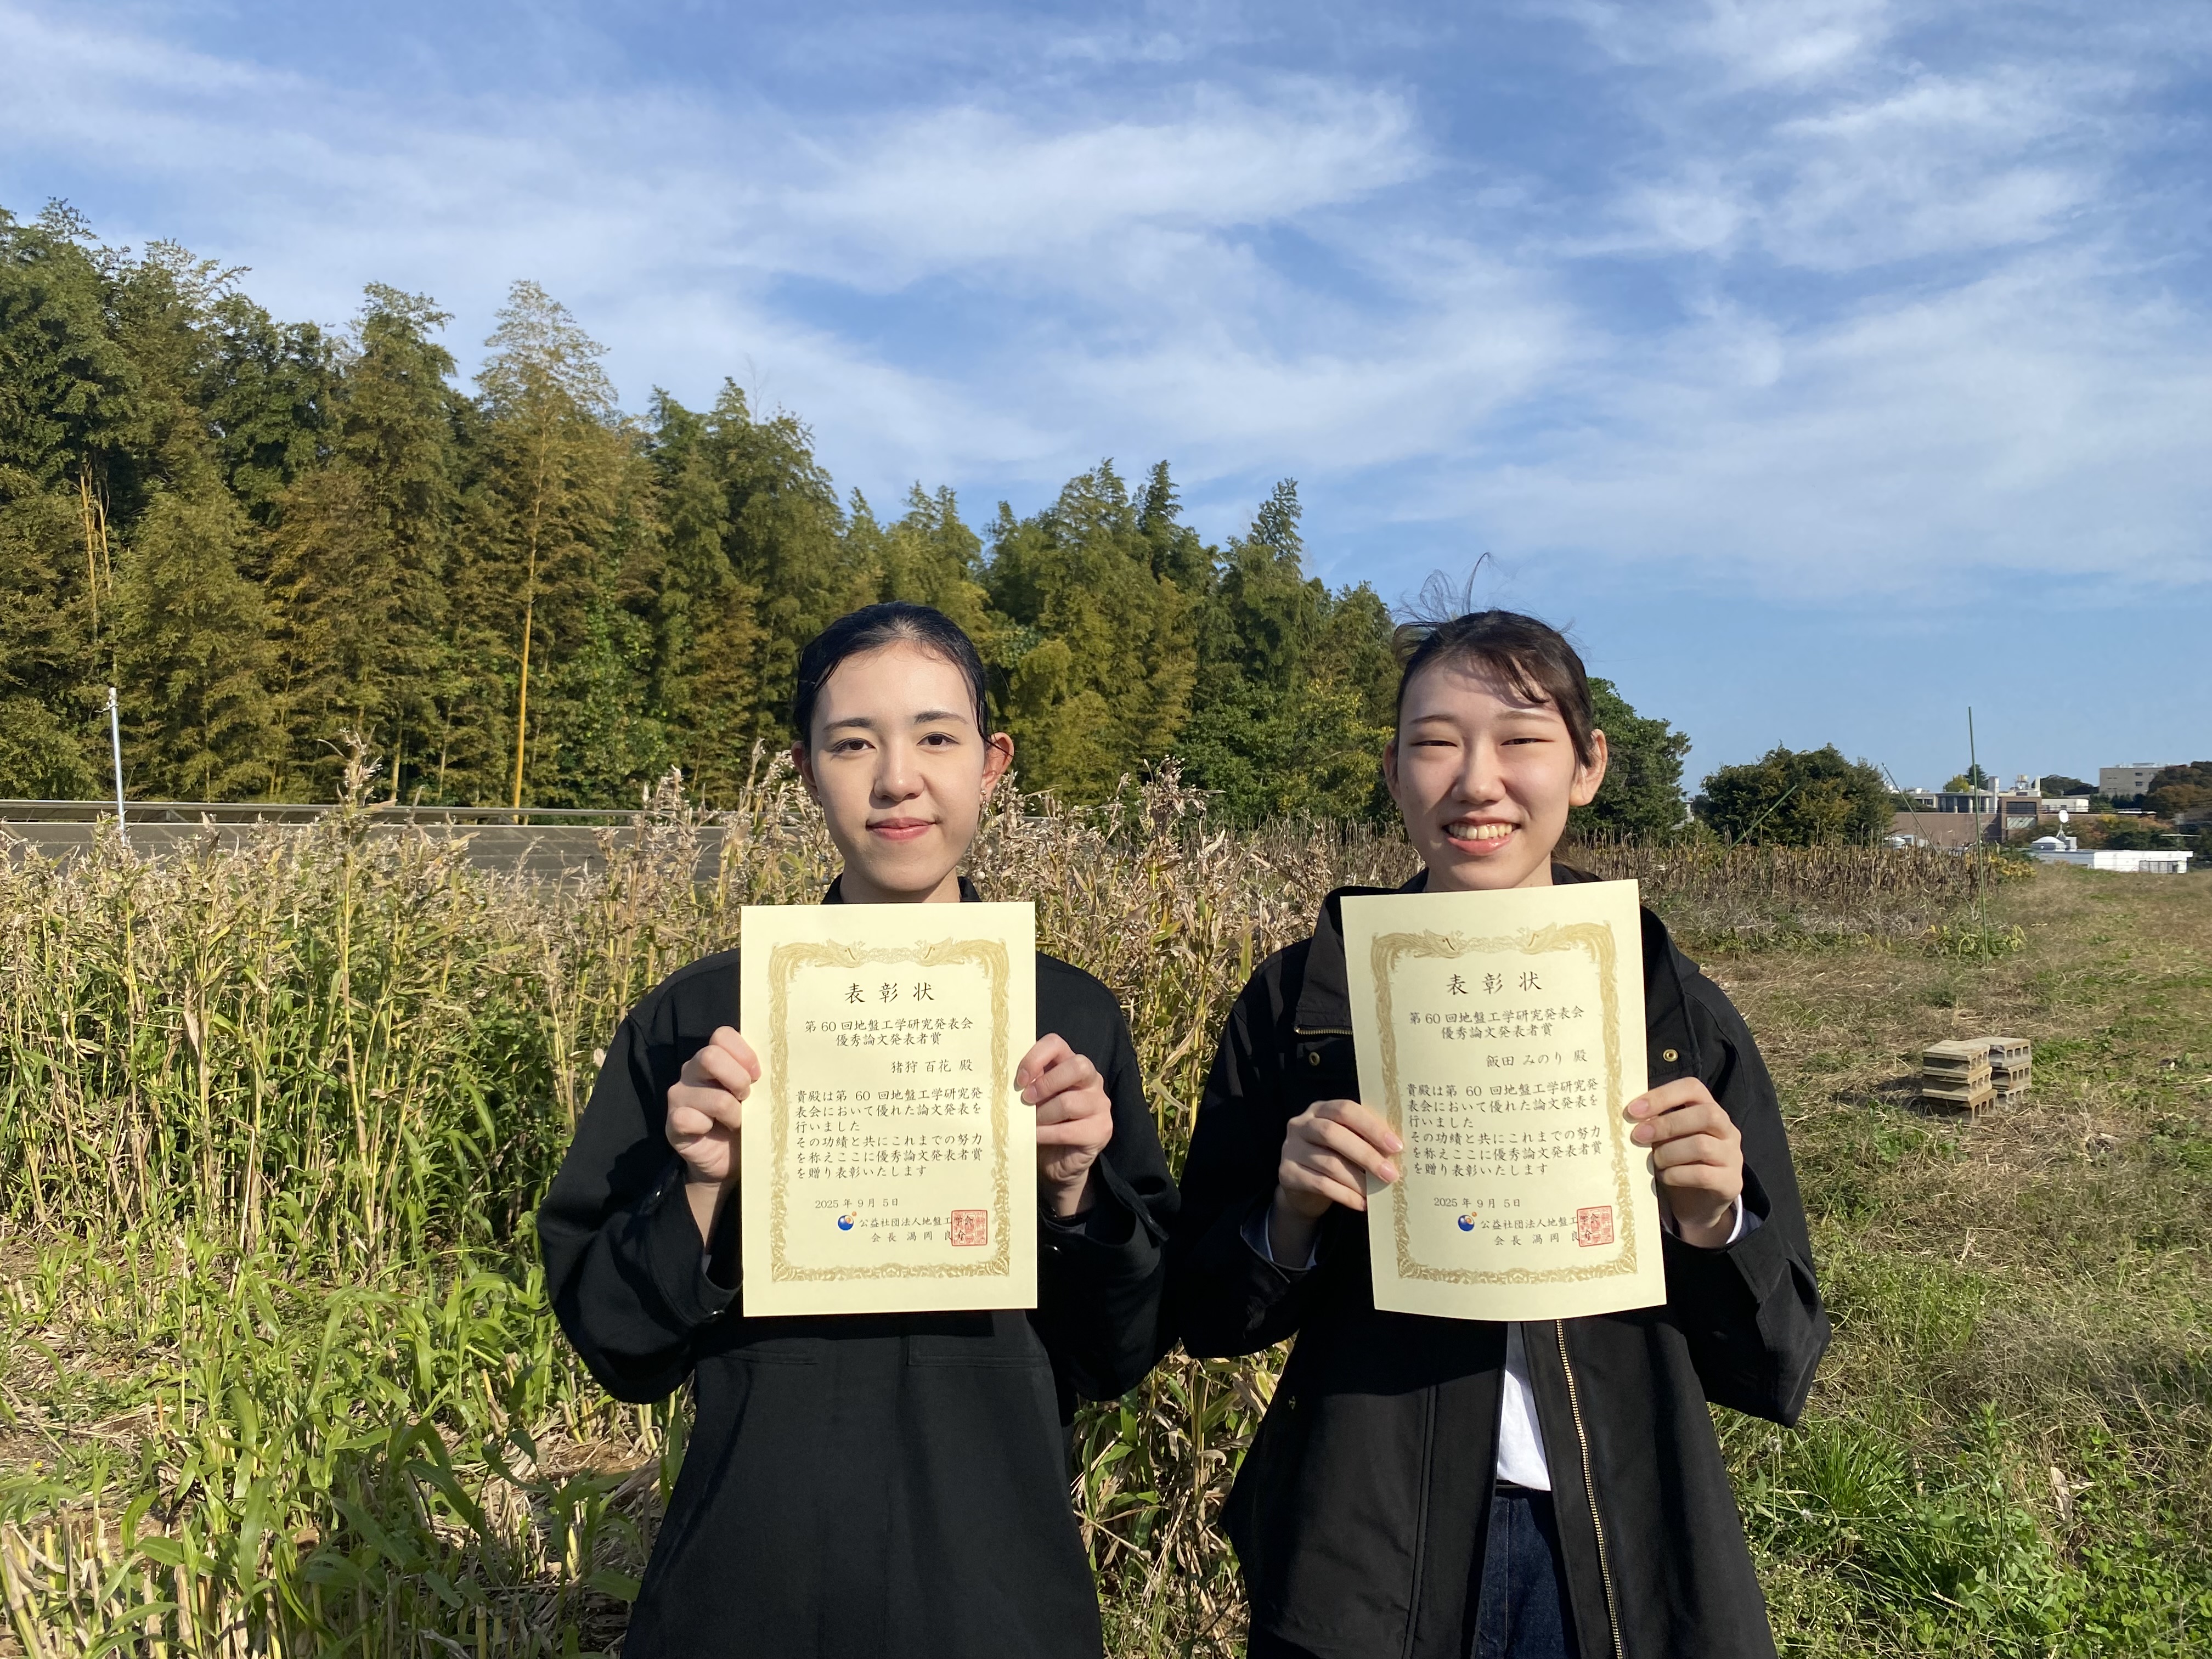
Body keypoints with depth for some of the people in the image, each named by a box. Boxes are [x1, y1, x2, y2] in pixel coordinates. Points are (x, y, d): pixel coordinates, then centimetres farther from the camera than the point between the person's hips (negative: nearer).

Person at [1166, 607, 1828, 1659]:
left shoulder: (1675, 1009, -3)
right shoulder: (1298, 1002, -6)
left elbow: (1776, 1365, 1)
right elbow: (1203, 1313, 0)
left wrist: (1712, 1224, -18)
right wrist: (1289, 1218, -19)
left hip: (1629, 1561, 1)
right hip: (1365, 1560, -1)